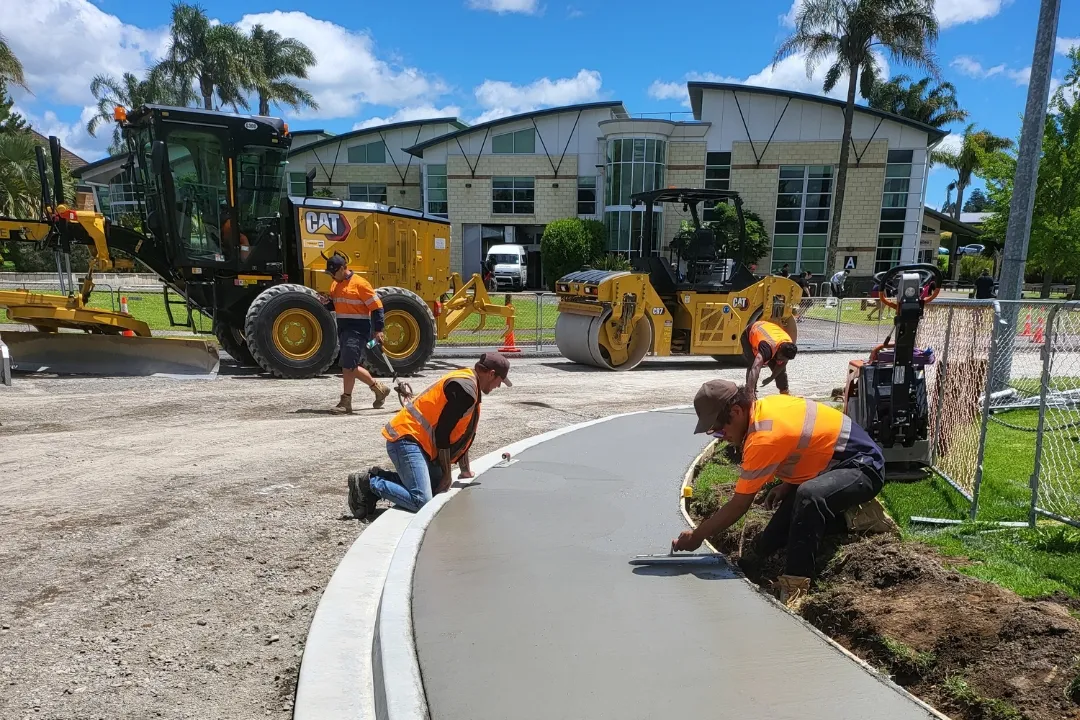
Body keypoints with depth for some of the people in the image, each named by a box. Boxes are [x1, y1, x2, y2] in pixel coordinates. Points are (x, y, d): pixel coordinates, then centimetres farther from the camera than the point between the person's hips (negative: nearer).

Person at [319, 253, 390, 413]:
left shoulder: (360, 283, -12)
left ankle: (345, 402, -4)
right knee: (352, 366, 11)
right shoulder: (335, 285, 14)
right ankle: (378, 388, 27)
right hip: (343, 328, 9)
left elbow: (376, 306, -12)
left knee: (347, 364, -12)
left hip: (358, 329, -9)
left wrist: (378, 330, -16)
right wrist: (327, 302, 1)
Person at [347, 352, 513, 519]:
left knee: (437, 488, 6)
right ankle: (369, 483, -7)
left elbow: (464, 433, 25)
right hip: (406, 438, -11)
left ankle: (380, 477, 9)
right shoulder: (464, 388, -16)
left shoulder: (469, 384, 17)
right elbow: (443, 433, -17)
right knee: (421, 501, -20)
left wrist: (465, 470, 29)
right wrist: (447, 473, -8)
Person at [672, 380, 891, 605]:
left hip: (864, 468, -10)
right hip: (841, 462, 10)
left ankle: (795, 585, -31)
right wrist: (788, 484, 3)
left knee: (809, 495, -38)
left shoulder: (764, 437, -30)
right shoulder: (769, 405, -4)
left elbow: (739, 505, -22)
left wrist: (696, 536, -13)